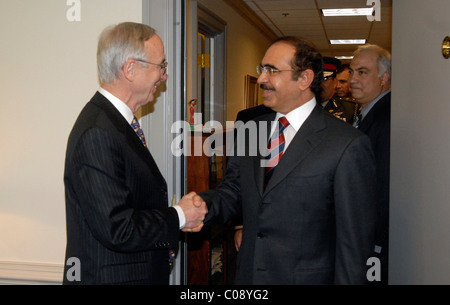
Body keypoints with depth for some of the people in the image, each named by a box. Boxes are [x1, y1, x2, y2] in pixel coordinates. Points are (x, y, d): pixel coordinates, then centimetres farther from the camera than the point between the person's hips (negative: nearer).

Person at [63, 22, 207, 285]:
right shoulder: (97, 134, -23)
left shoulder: (117, 121, 7)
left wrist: (180, 211, -3)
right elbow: (117, 229, -26)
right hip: (111, 276, -9)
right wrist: (178, 217, -14)